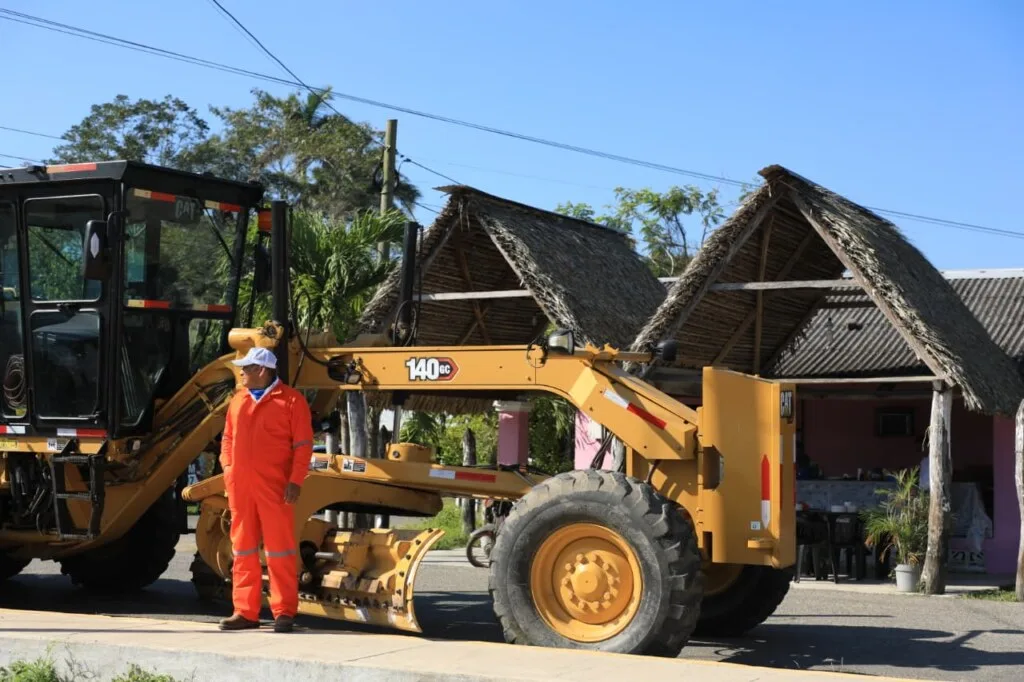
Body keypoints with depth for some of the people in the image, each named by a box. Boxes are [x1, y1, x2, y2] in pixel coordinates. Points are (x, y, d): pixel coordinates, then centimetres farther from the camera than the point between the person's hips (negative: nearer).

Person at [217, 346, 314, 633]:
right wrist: (227, 467, 5)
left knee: (279, 549, -2)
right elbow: (228, 438, 19)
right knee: (243, 548, 9)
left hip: (274, 486, -6)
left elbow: (303, 445, -6)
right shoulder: (238, 399, 15)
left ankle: (284, 612, 4)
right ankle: (245, 611, 16)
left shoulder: (291, 400, -3)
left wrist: (295, 481, -12)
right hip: (240, 485, 6)